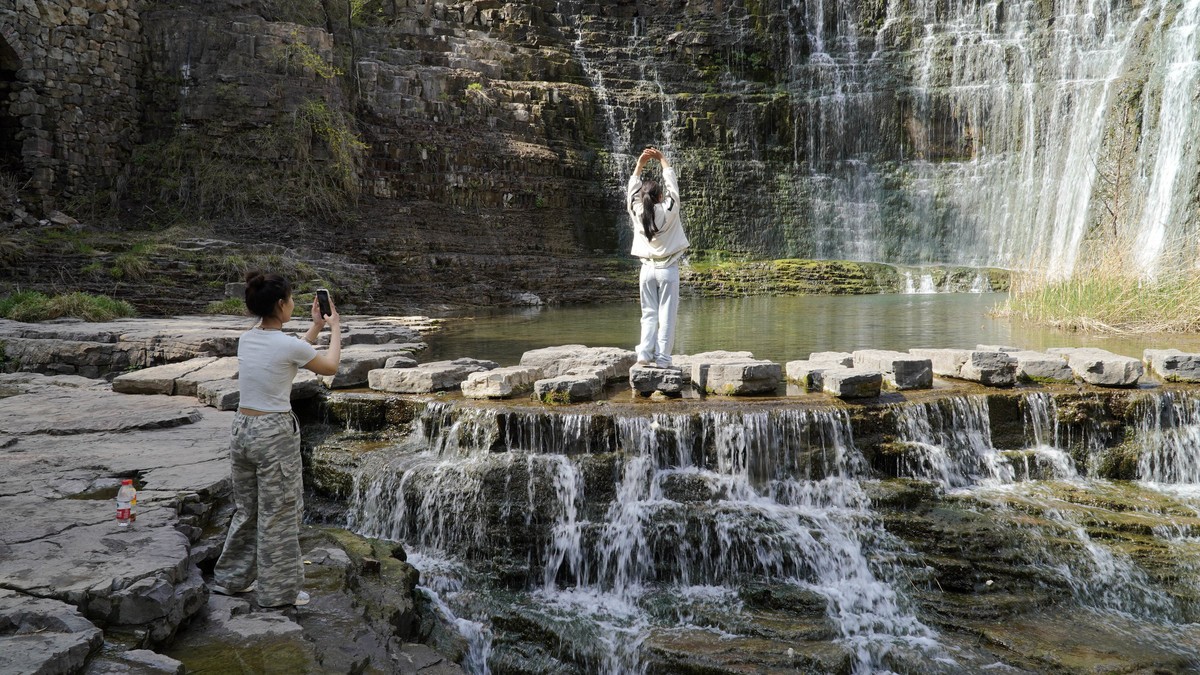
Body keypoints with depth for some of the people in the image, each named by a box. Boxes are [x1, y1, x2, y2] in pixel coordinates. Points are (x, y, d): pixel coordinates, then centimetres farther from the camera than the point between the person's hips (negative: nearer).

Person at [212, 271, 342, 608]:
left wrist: (315, 327, 23)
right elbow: (330, 367, 0)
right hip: (275, 433, -7)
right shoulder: (288, 344, -17)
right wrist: (335, 328, 13)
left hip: (242, 428, 7)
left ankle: (230, 578, 35)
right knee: (279, 516, 6)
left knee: (247, 510, 22)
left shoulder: (246, 339, 4)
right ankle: (278, 591, 17)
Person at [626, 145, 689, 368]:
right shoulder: (668, 211, -10)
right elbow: (673, 184, 1)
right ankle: (662, 358, -5)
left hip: (648, 268, 3)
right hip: (667, 269, -3)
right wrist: (662, 160, 9)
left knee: (649, 314, 9)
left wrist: (640, 163, 11)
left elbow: (632, 190, 9)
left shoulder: (638, 212, -5)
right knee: (666, 316, -1)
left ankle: (645, 354, -2)